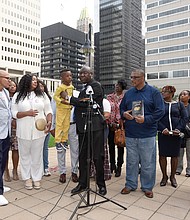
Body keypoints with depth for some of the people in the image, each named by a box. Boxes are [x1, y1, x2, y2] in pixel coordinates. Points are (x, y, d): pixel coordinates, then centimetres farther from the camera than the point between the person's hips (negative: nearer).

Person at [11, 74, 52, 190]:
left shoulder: (42, 95, 8)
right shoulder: (18, 96, 4)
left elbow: (48, 111, 6)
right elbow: (14, 113, 0)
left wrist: (49, 122, -10)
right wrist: (27, 113, -16)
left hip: (39, 130, 1)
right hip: (24, 131, 0)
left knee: (37, 155, 7)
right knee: (25, 155, 10)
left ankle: (37, 178, 20)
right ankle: (27, 178, 24)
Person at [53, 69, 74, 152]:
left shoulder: (72, 87, 6)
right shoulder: (60, 87, -14)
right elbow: (55, 96, -14)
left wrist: (71, 104, 7)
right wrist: (61, 101, -26)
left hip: (68, 108, 6)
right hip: (61, 108, -6)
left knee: (66, 125, 11)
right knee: (59, 125, -2)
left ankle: (64, 140, 22)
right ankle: (57, 142, 5)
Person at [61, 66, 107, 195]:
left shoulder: (95, 85, -6)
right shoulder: (85, 88, 22)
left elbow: (87, 102, -16)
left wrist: (69, 98, -7)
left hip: (95, 126, -8)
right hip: (83, 126, 8)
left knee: (97, 156, -1)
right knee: (83, 156, 11)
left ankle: (101, 184, 13)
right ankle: (82, 183, 22)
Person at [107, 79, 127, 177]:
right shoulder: (109, 97, 8)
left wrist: (120, 123, -9)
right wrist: (111, 123, -3)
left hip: (121, 124, -2)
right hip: (111, 125, 3)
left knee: (120, 146, 4)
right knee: (111, 145, 8)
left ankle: (119, 167, 16)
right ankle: (112, 164, 25)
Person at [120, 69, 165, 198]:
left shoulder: (154, 92, -1)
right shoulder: (128, 93, 12)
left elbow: (160, 111, -7)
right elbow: (122, 108, 20)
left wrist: (146, 119, -18)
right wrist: (124, 114, -3)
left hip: (147, 135, -3)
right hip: (130, 134, 4)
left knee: (148, 163, 6)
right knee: (131, 161, 13)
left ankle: (147, 187, 24)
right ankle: (130, 184, 28)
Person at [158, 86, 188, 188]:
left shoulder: (179, 104, 7)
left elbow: (185, 118, 2)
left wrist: (178, 129, -12)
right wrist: (163, 129, -15)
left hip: (176, 134, 1)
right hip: (163, 133, 0)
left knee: (174, 156, 7)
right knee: (162, 155, 2)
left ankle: (172, 177, 24)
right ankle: (164, 176, 18)